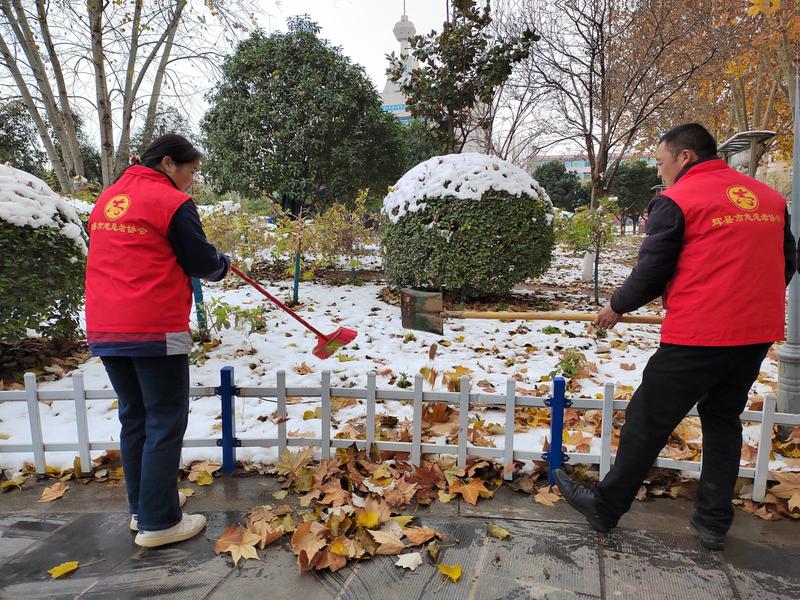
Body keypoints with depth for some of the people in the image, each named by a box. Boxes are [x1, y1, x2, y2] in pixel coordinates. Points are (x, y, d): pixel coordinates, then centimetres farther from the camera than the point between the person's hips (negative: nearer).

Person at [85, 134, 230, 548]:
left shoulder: (108, 198, 17)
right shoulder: (171, 201, -8)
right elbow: (201, 262, -7)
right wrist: (223, 265, 14)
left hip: (103, 330, 8)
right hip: (156, 330, -8)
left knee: (134, 418, 16)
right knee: (166, 423, 1)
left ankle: (142, 508, 26)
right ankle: (158, 523, 7)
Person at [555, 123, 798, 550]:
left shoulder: (675, 200, -8)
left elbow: (650, 274, -8)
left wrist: (617, 307, 8)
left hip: (698, 336, -7)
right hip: (758, 334, 7)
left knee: (648, 420, 4)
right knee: (722, 417, 21)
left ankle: (607, 507, 18)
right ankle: (714, 522, 27)